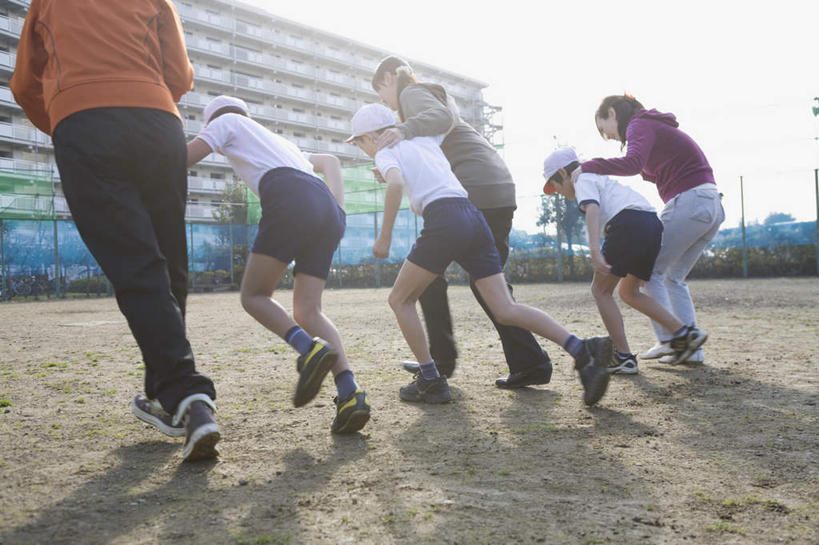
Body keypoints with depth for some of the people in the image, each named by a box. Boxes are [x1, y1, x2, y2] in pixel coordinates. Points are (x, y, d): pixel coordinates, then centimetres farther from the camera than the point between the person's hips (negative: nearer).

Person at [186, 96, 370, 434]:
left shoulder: (227, 122, 24)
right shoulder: (278, 140, 42)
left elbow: (185, 157, 10)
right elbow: (330, 161, 36)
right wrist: (339, 209, 22)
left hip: (289, 201, -7)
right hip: (328, 210, 7)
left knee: (254, 295, 3)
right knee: (308, 311, 3)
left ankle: (309, 349, -25)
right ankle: (350, 393, -16)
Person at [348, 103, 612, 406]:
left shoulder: (386, 153, 10)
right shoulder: (425, 140, 29)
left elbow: (396, 183, -13)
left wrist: (385, 236, -7)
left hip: (444, 220, -7)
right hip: (474, 219, 7)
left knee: (400, 300, 11)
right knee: (505, 311, 1)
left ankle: (430, 381, 7)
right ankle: (584, 351, -14)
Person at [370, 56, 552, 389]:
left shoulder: (411, 93, 4)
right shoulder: (436, 94, 33)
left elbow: (443, 117, -19)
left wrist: (405, 130, -34)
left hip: (474, 188, -9)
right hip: (501, 188, 9)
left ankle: (441, 358, 8)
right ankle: (530, 363, 3)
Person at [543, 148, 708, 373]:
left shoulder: (584, 180, 7)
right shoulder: (603, 179, 35)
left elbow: (592, 210, -14)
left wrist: (595, 250, -27)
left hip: (629, 224, -9)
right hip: (654, 224, 9)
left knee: (600, 290, 4)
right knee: (628, 293, 20)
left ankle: (624, 357, 0)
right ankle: (684, 333, 11)